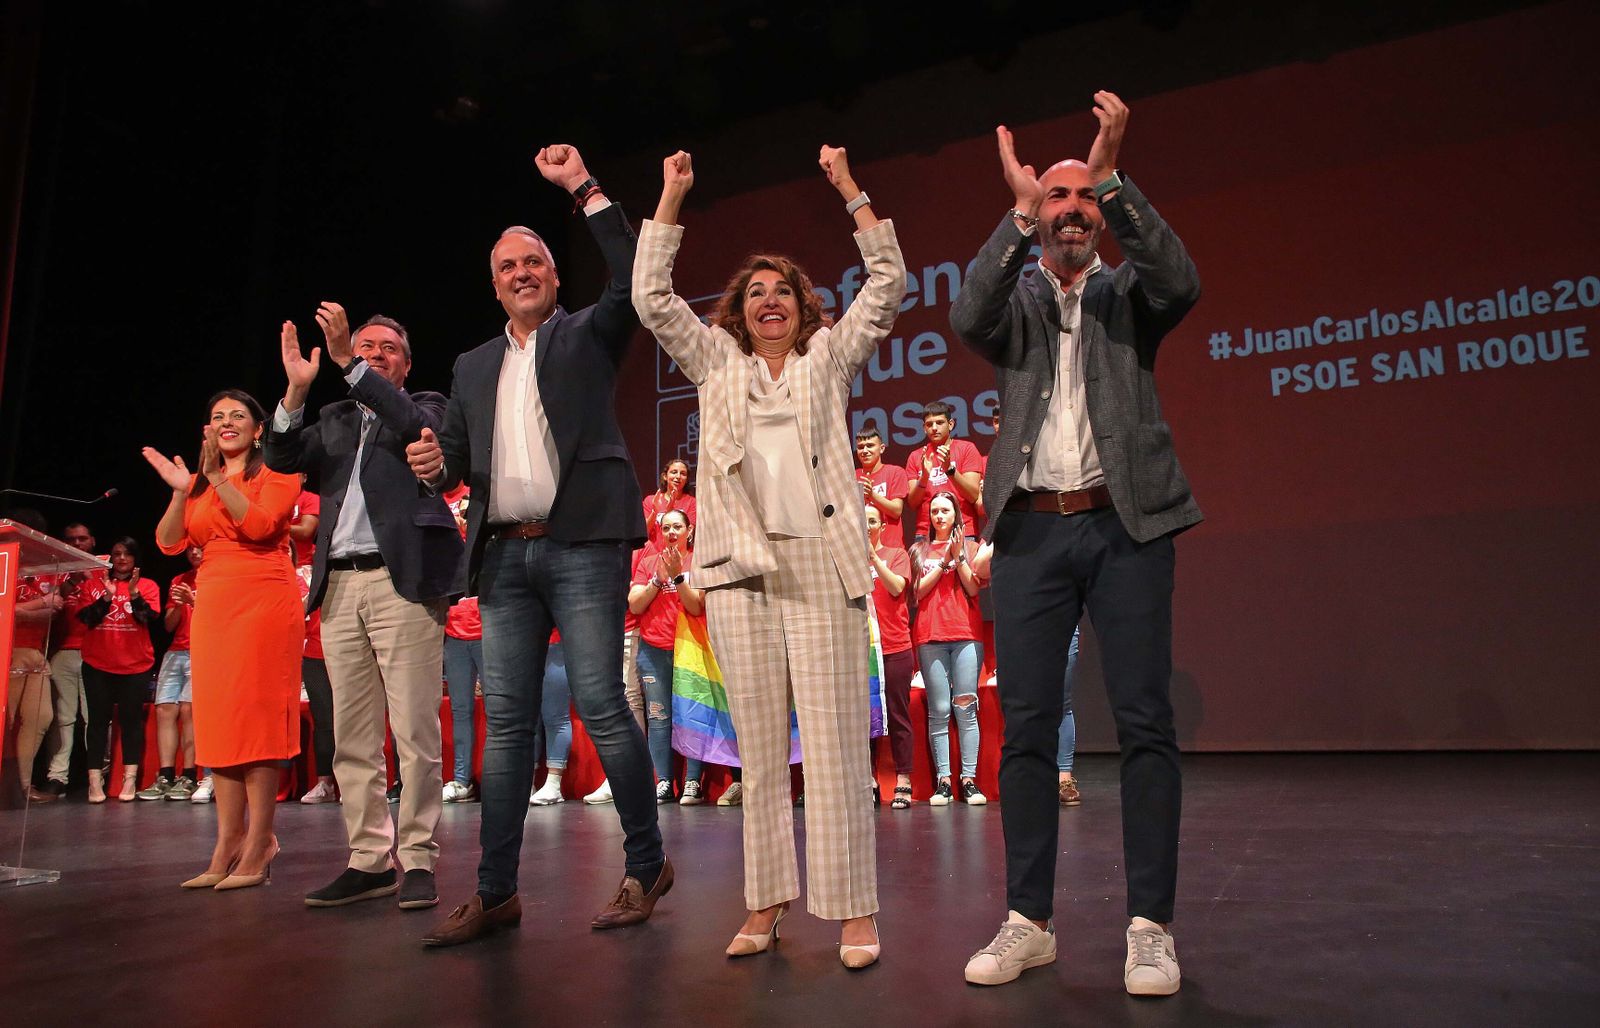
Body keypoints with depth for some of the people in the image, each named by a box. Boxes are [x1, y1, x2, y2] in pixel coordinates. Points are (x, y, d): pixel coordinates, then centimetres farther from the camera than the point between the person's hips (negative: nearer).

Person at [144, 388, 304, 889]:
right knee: (217, 719, 3)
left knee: (255, 715, -8)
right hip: (213, 604, 6)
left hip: (263, 600, -6)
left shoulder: (276, 472, 4)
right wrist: (181, 491, -4)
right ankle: (228, 844, 6)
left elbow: (259, 524, -13)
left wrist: (216, 479, -14)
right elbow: (170, 543, 9)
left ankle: (258, 842, -5)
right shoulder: (200, 482, 20)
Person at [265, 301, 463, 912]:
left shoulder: (425, 406, 13)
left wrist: (348, 364, -12)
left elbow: (415, 427, -10)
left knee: (414, 731, -6)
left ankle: (417, 859, 2)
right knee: (352, 737, 6)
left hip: (403, 580, -5)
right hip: (339, 587, 5)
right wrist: (297, 390, -5)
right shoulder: (332, 420, 23)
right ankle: (369, 860, 14)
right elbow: (280, 459, 8)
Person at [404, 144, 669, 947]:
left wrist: (584, 188, -5)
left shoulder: (588, 335, 11)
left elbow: (634, 278, -6)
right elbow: (456, 457, 19)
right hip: (505, 554, 5)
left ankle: (646, 867, 8)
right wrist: (435, 465, -4)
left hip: (582, 544, -5)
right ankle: (495, 892, 12)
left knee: (601, 707, -7)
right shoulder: (473, 366, 22)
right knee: (506, 721, 5)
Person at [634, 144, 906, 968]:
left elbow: (888, 284, 12)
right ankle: (764, 906, 12)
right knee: (758, 746, 4)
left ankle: (853, 911, 1)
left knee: (833, 740, -5)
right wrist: (672, 198, 11)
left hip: (821, 560, -1)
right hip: (740, 565, 2)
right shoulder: (717, 364, 19)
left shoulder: (828, 358, 16)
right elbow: (651, 297, 13)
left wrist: (850, 190, 10)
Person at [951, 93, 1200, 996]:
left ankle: (1151, 925, 7)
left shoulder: (1128, 293, 13)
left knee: (1146, 722, -2)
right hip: (1032, 529, 1)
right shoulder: (1016, 300, 14)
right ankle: (1029, 922, 12)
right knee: (1026, 727, 2)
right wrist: (1020, 212, -14)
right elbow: (968, 318, -8)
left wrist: (1112, 177, -16)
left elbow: (1181, 281, -9)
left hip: (1125, 523, -1)